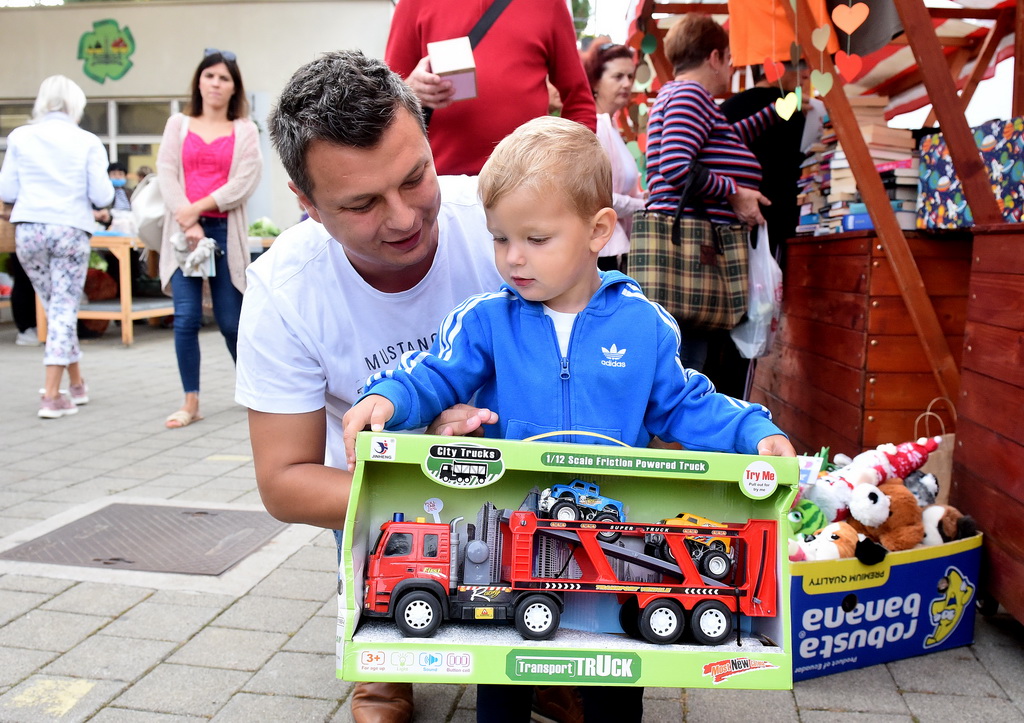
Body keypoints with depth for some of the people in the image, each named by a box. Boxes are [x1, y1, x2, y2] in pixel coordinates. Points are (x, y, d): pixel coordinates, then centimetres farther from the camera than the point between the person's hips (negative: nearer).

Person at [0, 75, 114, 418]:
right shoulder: (88, 142, -1)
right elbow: (102, 197, -5)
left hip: (28, 230, 2)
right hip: (71, 230, -2)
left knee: (54, 307, 15)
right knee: (64, 309, 2)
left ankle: (76, 384, 23)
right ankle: (51, 396, -2)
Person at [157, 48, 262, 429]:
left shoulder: (245, 131, 10)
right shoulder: (178, 124, 14)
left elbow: (244, 183, -3)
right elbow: (166, 176, 4)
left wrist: (198, 208, -12)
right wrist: (190, 224, -10)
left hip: (225, 230, -1)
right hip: (183, 230, 1)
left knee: (230, 320, 3)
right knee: (186, 318, -7)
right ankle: (191, 402, 2)